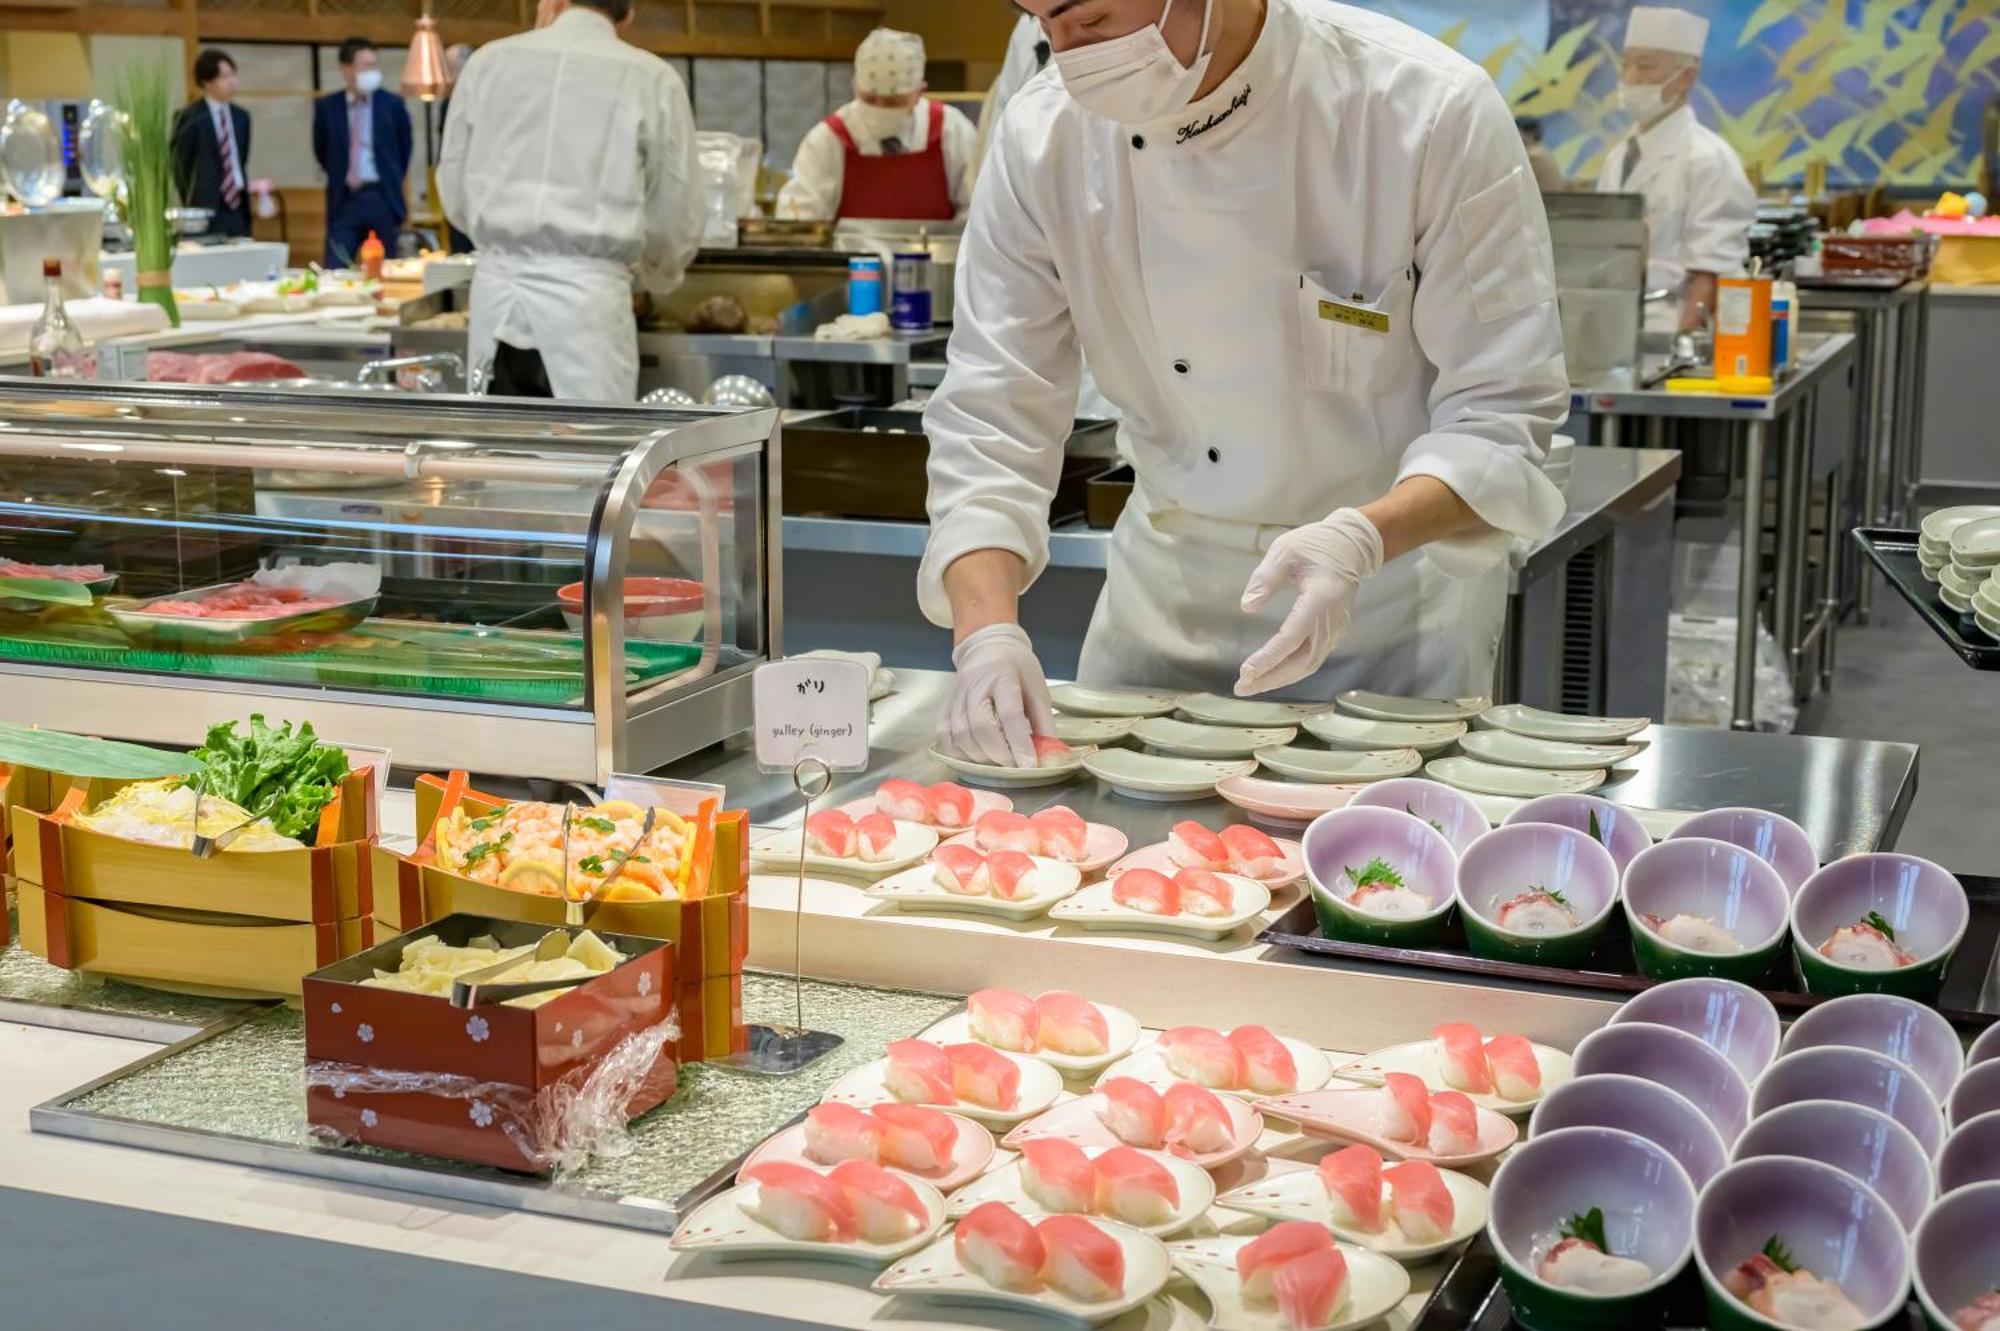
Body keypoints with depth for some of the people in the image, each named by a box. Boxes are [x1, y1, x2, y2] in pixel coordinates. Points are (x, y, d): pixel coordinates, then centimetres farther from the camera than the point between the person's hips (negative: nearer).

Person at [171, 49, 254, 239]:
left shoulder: (241, 116, 13)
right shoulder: (190, 118, -4)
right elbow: (180, 165, -1)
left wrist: (244, 187, 6)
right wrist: (193, 204, -1)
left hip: (239, 210, 5)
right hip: (207, 211, -5)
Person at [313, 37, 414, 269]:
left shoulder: (392, 104, 1)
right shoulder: (327, 107, 2)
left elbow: (405, 148, 13)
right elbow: (321, 151, 15)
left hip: (381, 200, 0)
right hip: (344, 200, 0)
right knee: (334, 271, -7)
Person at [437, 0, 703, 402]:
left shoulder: (488, 61, 7)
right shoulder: (651, 78, -1)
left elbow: (454, 191, 12)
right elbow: (674, 216, 5)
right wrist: (657, 275, 26)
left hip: (497, 293, 3)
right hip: (586, 296, -3)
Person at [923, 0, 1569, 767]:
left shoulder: (1431, 112, -24)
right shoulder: (1046, 137, -13)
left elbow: (1500, 414, -20)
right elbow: (989, 418, -12)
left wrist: (1362, 539, -39)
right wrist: (987, 632, -28)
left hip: (1394, 602, -3)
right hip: (1164, 595, 3)